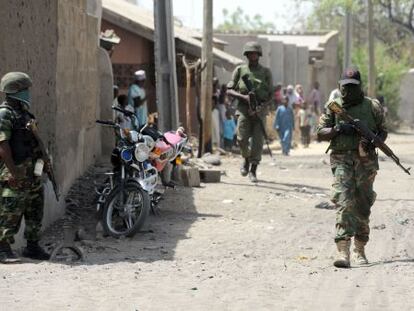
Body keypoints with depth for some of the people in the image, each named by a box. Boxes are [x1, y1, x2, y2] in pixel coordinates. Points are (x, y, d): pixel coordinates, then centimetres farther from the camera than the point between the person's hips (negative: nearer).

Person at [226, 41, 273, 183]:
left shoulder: (266, 72, 7)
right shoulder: (240, 70, 7)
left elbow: (270, 95, 6)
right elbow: (229, 90, 6)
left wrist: (260, 106, -11)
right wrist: (244, 97, -12)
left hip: (259, 109, 0)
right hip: (244, 108, 0)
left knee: (257, 140, -7)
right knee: (242, 139, -10)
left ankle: (253, 171, -1)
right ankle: (246, 159, 20)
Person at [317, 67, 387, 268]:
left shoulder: (372, 106, 7)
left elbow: (383, 131, 12)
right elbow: (320, 133, 6)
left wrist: (373, 143, -8)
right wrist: (337, 129, -12)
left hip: (366, 160, 2)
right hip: (342, 159, -1)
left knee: (363, 206, 8)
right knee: (344, 203, -15)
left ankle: (360, 249, 25)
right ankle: (343, 251, -23)